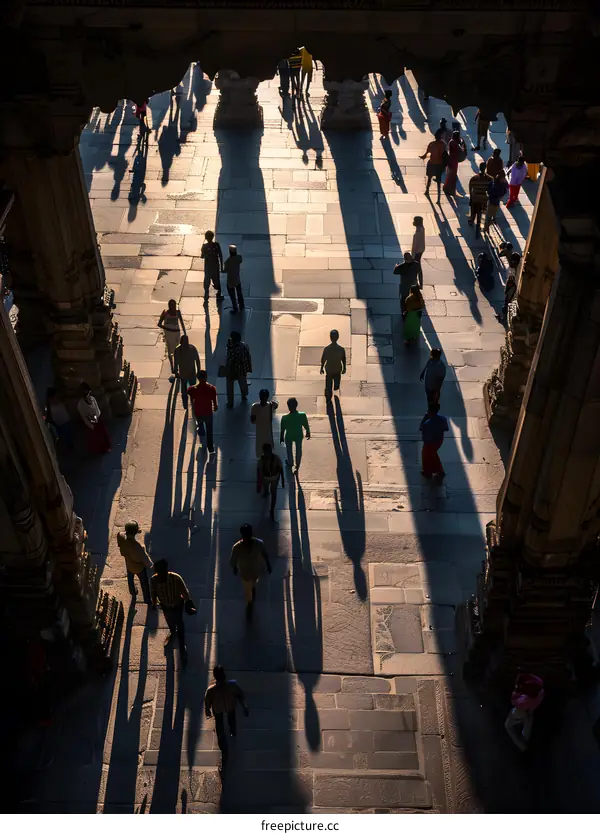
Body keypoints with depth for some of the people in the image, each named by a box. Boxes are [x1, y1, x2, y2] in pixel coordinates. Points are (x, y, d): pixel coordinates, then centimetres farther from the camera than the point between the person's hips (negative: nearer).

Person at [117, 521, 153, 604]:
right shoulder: (137, 546, -45)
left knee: (130, 579, 35)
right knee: (144, 583, 22)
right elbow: (144, 557, -27)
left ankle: (133, 594, 62)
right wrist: (149, 564, -8)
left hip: (129, 565, 5)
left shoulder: (121, 537, -31)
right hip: (139, 567, -5)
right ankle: (147, 600, 44)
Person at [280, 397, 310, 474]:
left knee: (289, 450, 28)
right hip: (299, 436, 1)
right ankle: (298, 464, 50)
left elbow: (282, 430, -16)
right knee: (298, 449, 28)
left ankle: (290, 463, 54)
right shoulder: (302, 415, -30)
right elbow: (306, 426, -13)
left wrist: (281, 438, 3)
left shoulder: (285, 418, -33)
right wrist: (308, 433, 9)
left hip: (289, 437, -1)